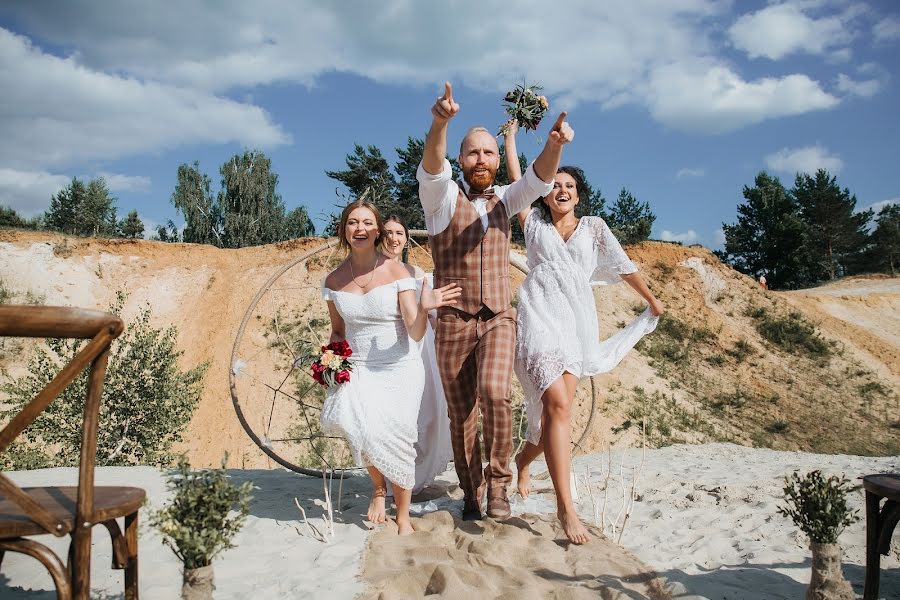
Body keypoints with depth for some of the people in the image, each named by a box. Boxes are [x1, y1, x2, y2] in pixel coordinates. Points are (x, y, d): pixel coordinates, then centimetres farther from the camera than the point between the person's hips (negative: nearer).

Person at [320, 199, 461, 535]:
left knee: (394, 436, -19)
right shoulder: (335, 280, 3)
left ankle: (403, 517, 6)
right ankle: (378, 488, 8)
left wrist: (423, 308, -32)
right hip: (357, 369, 3)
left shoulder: (397, 272, -7)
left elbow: (416, 333, -12)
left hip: (399, 368, -3)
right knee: (343, 417, -24)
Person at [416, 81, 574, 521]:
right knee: (461, 415, 5)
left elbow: (540, 178, -10)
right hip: (453, 323, -1)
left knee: (494, 394, -23)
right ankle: (471, 492, 23)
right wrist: (439, 124, -45)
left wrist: (554, 144, -33)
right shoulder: (442, 197, -1)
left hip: (498, 319, 1)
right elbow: (431, 168, -23)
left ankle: (498, 484, -6)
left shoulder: (503, 200, 9)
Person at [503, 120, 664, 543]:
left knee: (556, 408, -1)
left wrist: (652, 300, 28)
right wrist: (510, 134, 14)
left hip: (577, 321, 3)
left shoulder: (593, 227, 19)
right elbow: (516, 178, 11)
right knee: (557, 403, -21)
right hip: (540, 318, -3)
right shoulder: (534, 223, 14)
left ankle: (523, 459, 34)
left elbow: (623, 267, 23)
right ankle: (565, 506, -22)